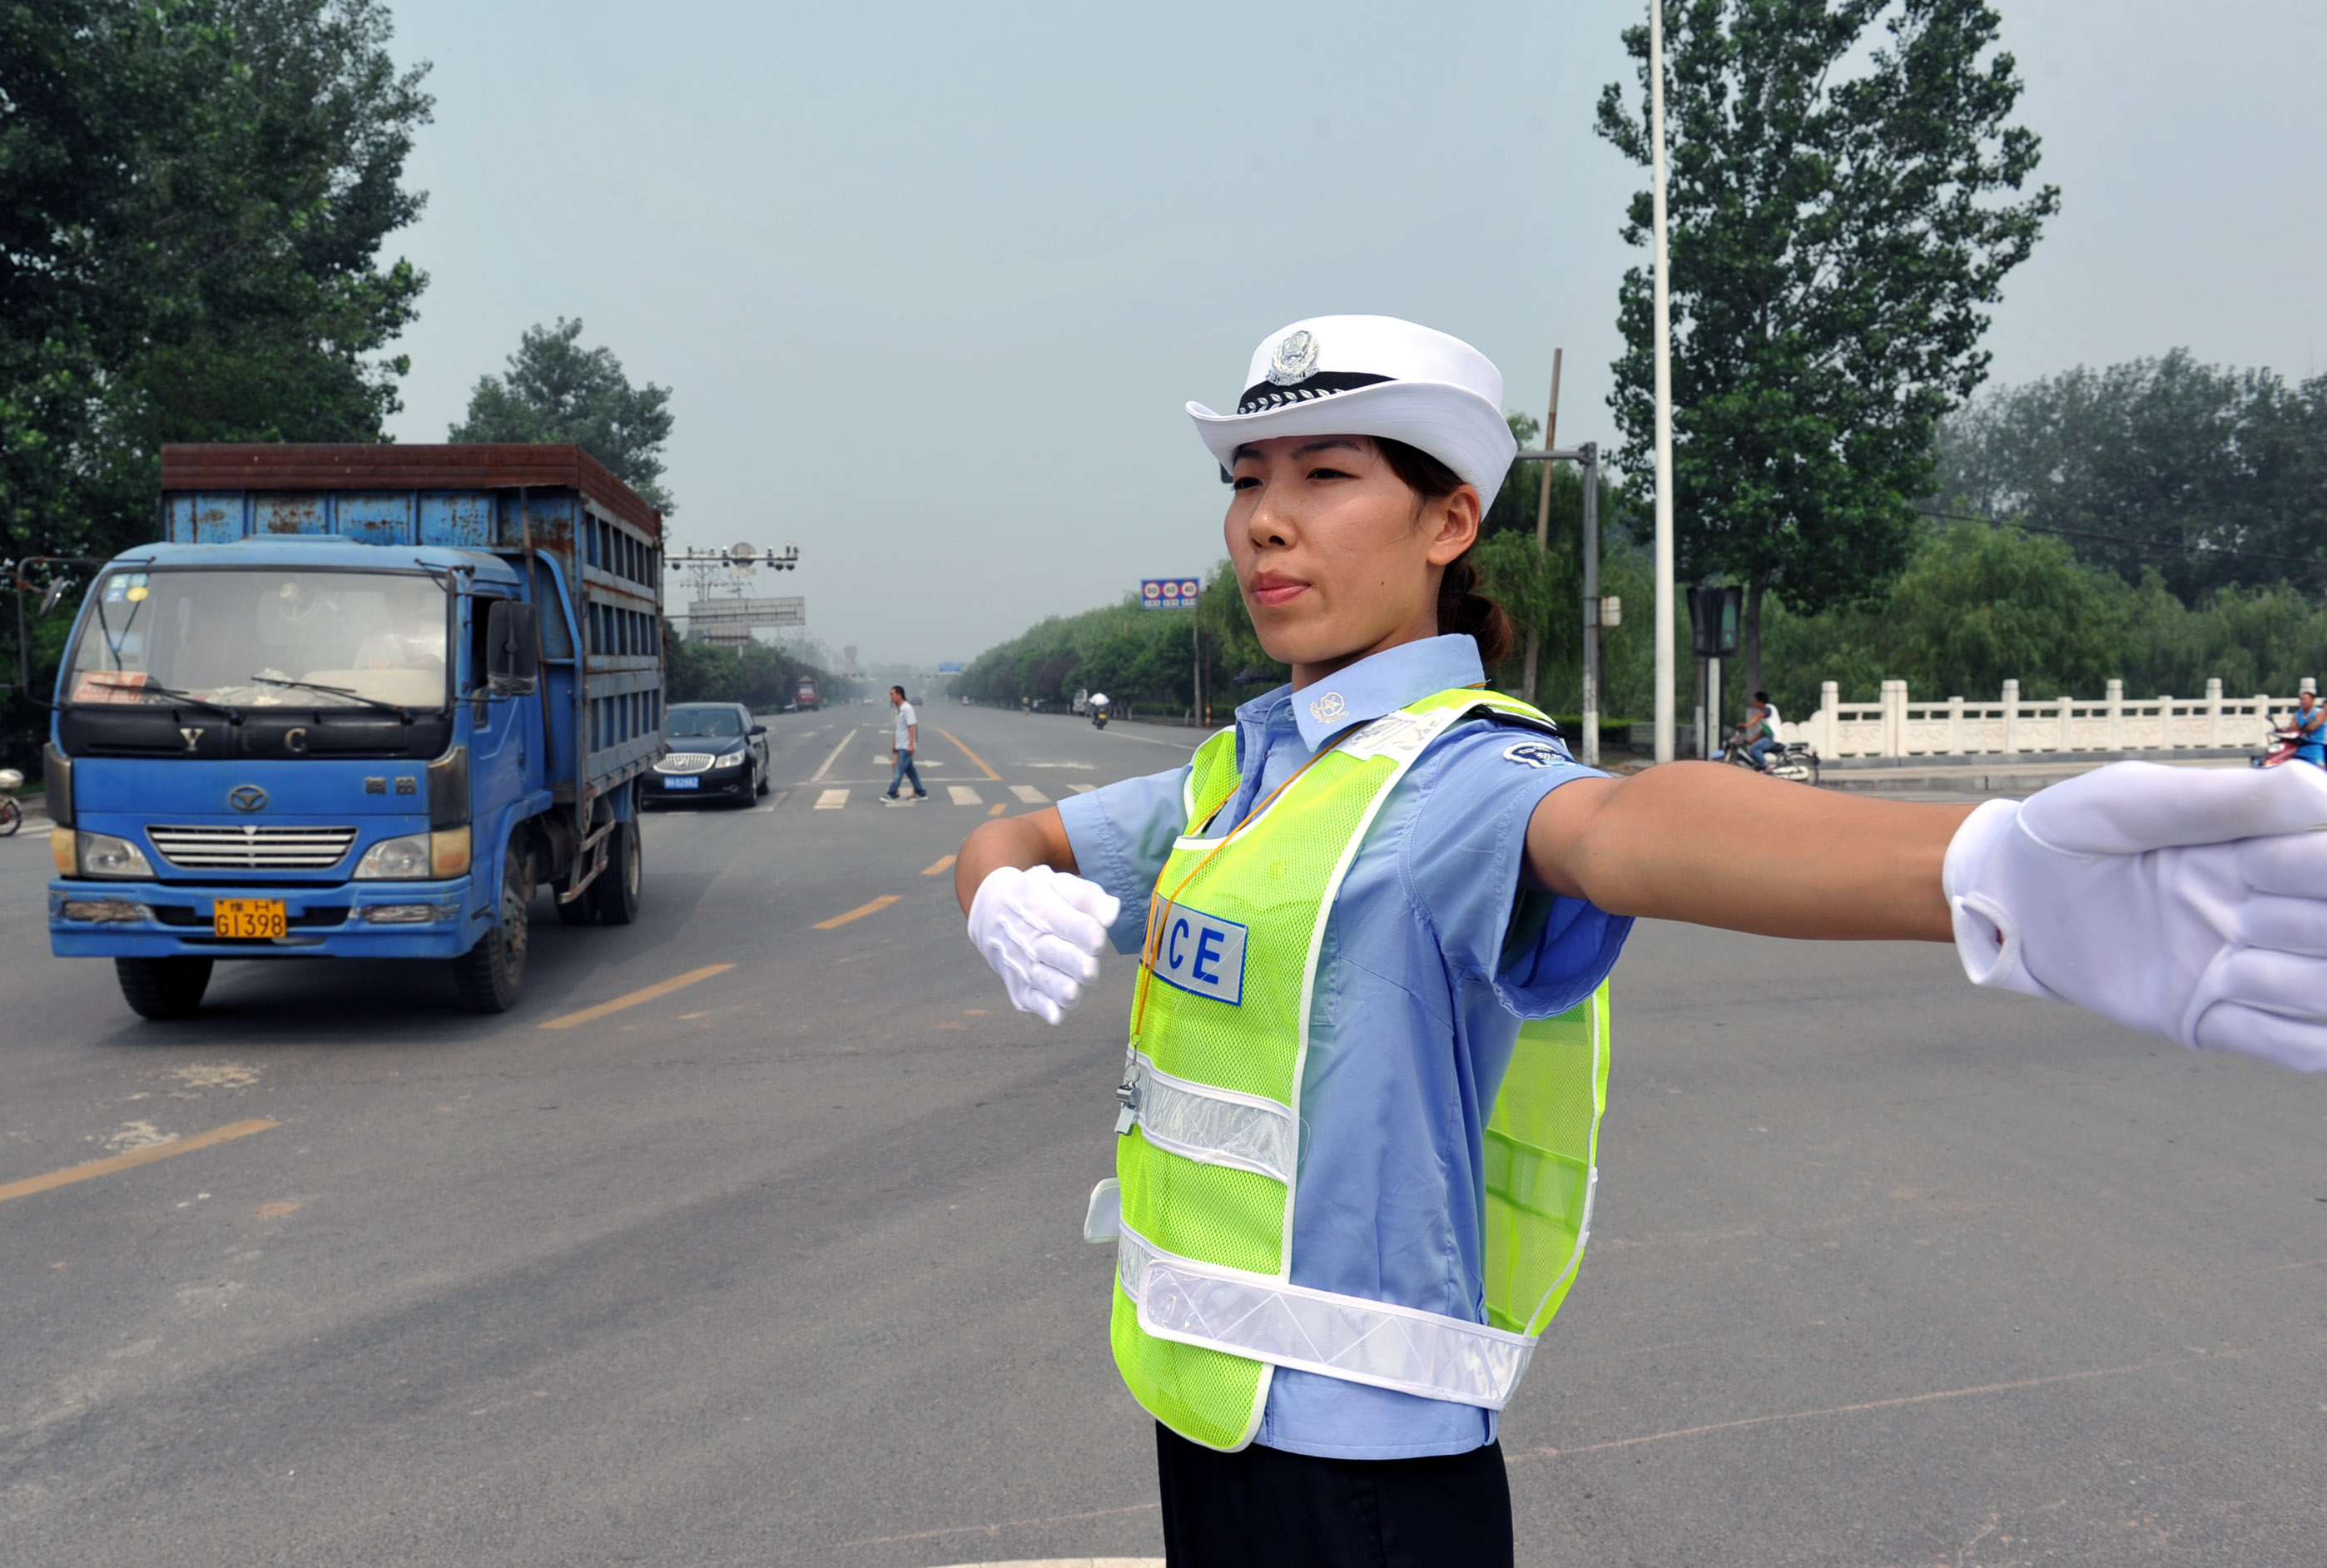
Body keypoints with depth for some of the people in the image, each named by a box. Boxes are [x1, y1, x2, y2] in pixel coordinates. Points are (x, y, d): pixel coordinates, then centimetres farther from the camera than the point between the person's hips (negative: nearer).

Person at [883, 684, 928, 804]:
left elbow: (912, 727, -19)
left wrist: (911, 745, -23)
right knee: (910, 771, 12)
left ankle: (891, 795, -10)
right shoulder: (899, 709, 14)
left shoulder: (907, 709, -14)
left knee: (899, 770, -9)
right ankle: (921, 794, 17)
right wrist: (894, 744, 20)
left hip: (906, 746, -10)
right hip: (900, 746, 10)